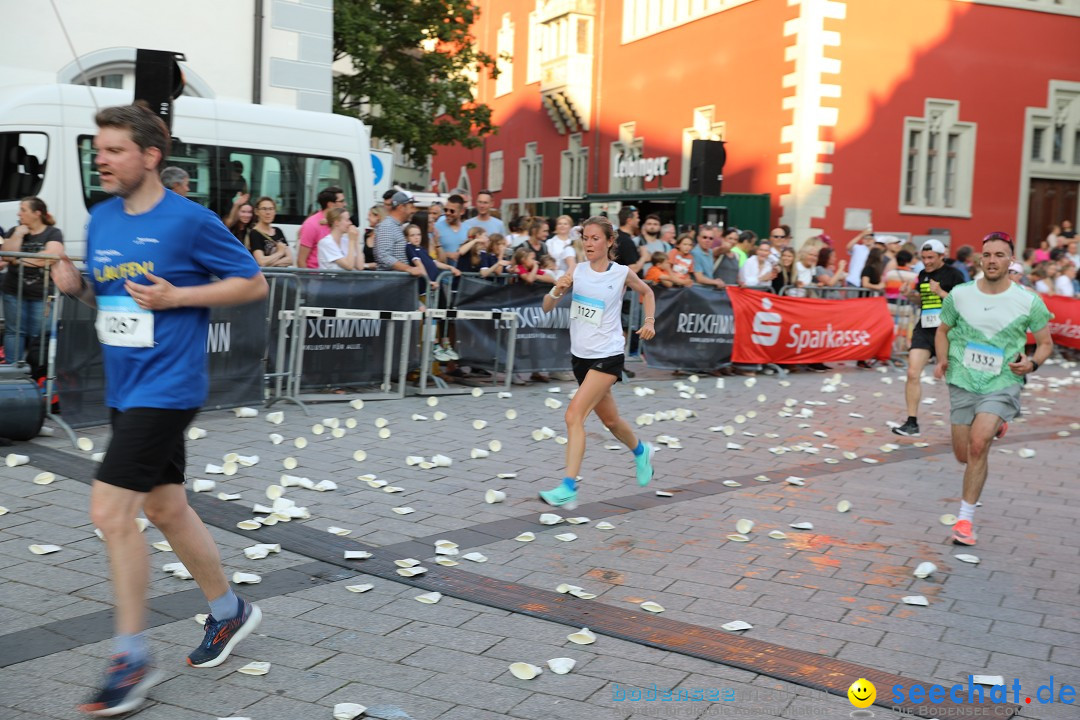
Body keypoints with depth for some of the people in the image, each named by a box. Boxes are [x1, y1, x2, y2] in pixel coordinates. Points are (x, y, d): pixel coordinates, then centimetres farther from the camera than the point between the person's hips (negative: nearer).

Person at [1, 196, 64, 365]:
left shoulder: (53, 233, 1)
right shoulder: (15, 231, 13)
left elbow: (51, 257, -15)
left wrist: (20, 260, -8)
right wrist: (18, 235, -8)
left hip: (42, 294, -3)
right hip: (14, 293, 3)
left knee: (37, 335, -2)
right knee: (14, 332, 1)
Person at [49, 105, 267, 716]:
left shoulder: (190, 220, -12)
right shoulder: (101, 218, 10)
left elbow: (254, 283, -7)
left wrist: (177, 297, -16)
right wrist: (76, 285, -1)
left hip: (167, 386, -8)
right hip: (125, 389, 8)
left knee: (110, 510, -12)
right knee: (167, 508, 15)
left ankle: (133, 662, 1)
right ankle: (231, 612, 34)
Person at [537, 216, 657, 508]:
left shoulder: (622, 273, -7)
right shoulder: (577, 271, 0)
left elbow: (646, 292, 14)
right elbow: (547, 308, 1)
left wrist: (650, 322, 2)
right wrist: (557, 290, -18)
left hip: (607, 356, -5)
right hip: (580, 355, 5)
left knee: (574, 415, -19)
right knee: (610, 420, 20)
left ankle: (568, 488, -19)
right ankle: (640, 451, 50)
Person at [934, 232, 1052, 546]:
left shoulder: (1029, 302, -4)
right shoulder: (959, 295, 0)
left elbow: (1046, 343, 6)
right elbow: (943, 331, 14)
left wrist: (1032, 362, -14)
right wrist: (943, 360, -3)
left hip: (1003, 383, -3)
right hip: (963, 382, 3)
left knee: (978, 443, -23)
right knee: (963, 455, 9)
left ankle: (965, 519, -10)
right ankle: (994, 427, 47)